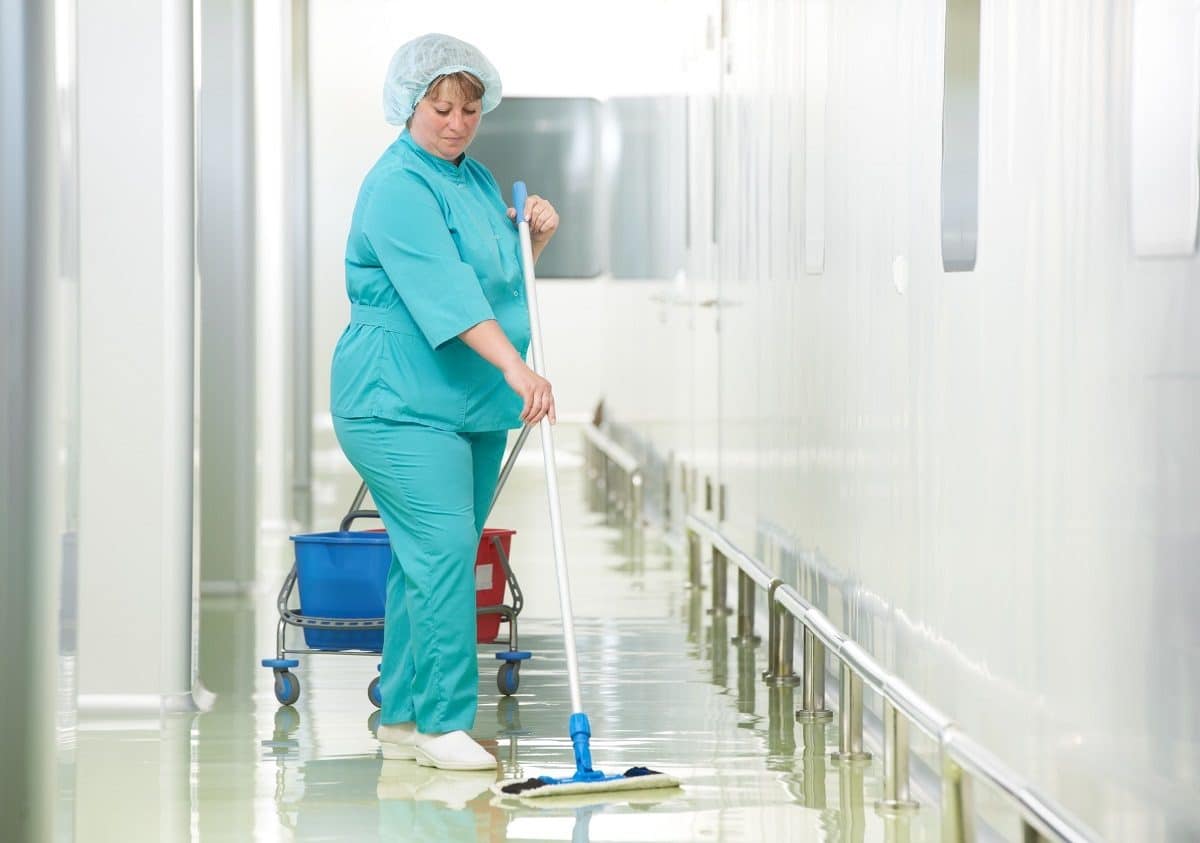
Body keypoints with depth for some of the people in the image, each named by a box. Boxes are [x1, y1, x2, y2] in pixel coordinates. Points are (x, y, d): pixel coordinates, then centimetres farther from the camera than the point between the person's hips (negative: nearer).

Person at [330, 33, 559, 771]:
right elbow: (445, 290, -26)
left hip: (470, 407, 9)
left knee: (432, 560, 10)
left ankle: (402, 719, 16)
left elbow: (506, 272, 25)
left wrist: (537, 232, 4)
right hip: (400, 404, -9)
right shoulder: (399, 186, -14)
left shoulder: (476, 179, 14)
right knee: (443, 550, -15)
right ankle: (442, 723, -11)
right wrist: (517, 368, -35)